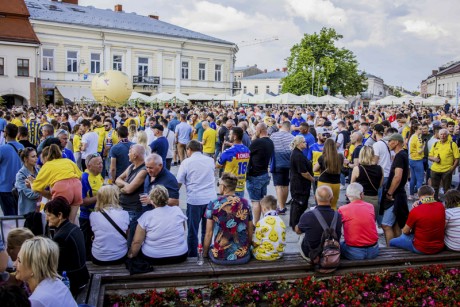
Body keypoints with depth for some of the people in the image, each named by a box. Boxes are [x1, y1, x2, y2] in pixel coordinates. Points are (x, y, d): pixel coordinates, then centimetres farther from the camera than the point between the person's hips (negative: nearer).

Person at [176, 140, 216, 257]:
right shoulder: (210, 160, 8)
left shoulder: (186, 162, -4)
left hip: (195, 200, -4)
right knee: (207, 230, 14)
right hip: (211, 199, 4)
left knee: (192, 231, 8)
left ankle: (192, 257, 14)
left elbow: (178, 183, -3)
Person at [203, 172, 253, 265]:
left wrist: (204, 254, 10)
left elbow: (209, 234, -5)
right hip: (243, 257, 2)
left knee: (210, 247, 30)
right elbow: (250, 233, 5)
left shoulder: (213, 205, -9)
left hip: (220, 258, -2)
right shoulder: (245, 204, -1)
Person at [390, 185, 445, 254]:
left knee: (392, 242, 14)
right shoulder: (441, 206, -6)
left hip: (421, 249, -5)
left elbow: (405, 231, -7)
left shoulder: (415, 211, -19)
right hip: (439, 248, 6)